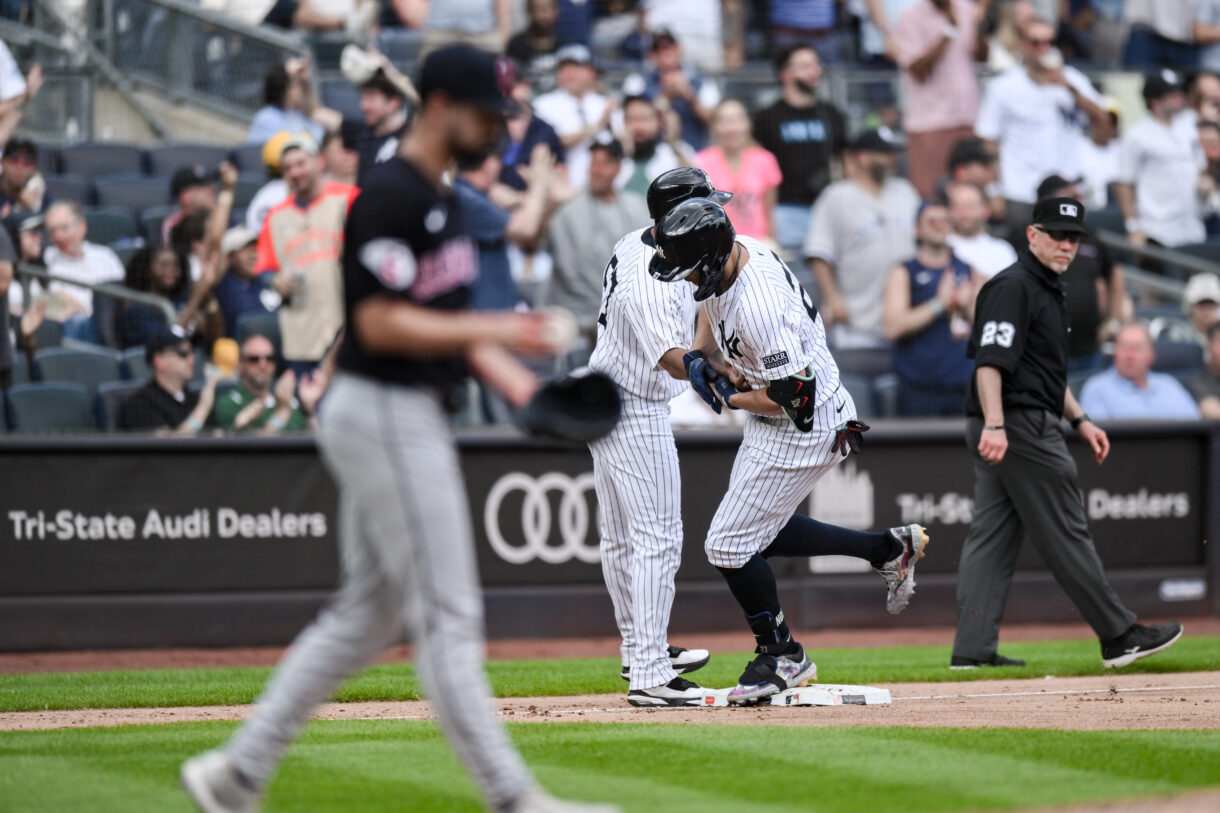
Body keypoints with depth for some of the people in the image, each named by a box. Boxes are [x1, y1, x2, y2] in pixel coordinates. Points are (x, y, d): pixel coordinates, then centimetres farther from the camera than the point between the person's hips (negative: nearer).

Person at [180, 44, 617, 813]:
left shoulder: (442, 200, 16)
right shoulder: (390, 195, -16)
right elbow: (381, 324, -21)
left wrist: (521, 385, 8)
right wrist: (494, 330, -21)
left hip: (412, 419, 11)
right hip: (385, 412, -11)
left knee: (369, 611, 13)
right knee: (447, 613, -6)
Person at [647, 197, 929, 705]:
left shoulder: (758, 306, -34)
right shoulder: (733, 253, -5)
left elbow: (794, 396, -31)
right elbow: (711, 308, 18)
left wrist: (729, 396, -16)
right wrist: (708, 355, -1)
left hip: (805, 430, -10)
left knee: (730, 545, -5)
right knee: (758, 534, 20)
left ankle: (781, 657, 13)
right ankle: (887, 548, 27)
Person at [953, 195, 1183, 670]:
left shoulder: (1048, 291, 21)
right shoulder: (1012, 287, -12)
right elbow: (989, 360, -22)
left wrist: (1080, 421, 24)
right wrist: (994, 425, -32)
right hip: (1019, 426, -11)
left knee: (993, 537, 6)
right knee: (1065, 534, -5)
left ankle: (972, 649, 3)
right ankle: (1118, 636, -2)